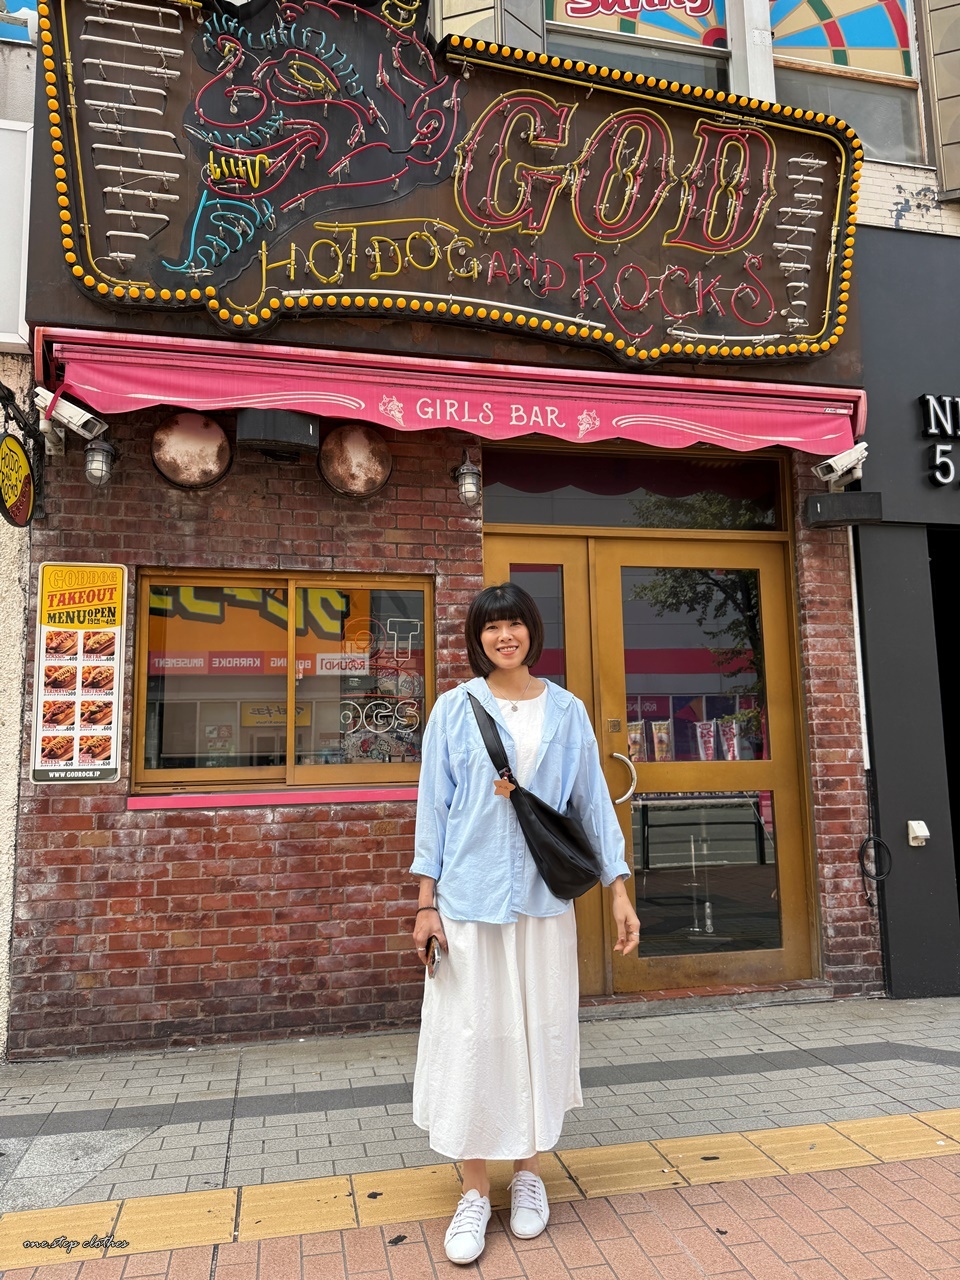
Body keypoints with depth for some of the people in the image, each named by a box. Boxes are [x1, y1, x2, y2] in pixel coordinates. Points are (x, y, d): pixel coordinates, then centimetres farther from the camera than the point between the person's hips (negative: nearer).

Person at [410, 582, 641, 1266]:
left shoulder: (566, 712, 4)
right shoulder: (455, 709, 0)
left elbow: (594, 801, 6)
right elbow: (434, 806, 1)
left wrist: (620, 892, 2)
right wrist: (426, 901, -2)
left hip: (544, 900, 2)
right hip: (469, 898, -1)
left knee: (540, 1032, 10)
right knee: (470, 1035, 3)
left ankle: (529, 1173, 30)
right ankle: (475, 1192, 19)